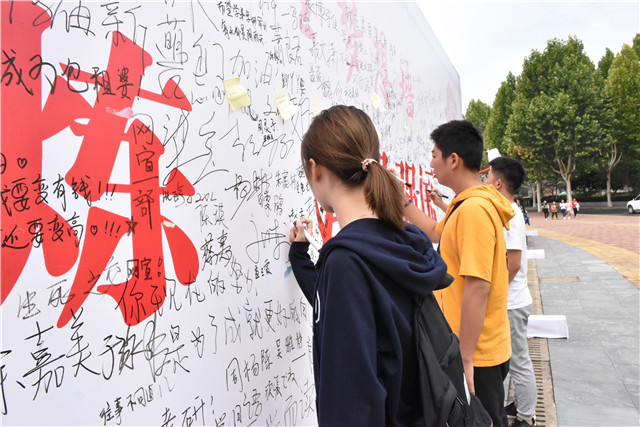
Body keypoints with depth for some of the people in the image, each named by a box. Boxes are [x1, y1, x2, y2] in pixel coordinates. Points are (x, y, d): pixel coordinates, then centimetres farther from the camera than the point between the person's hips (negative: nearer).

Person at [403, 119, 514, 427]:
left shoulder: (473, 209, -23)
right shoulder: (469, 204, 8)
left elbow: (477, 288, -27)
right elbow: (436, 232, 25)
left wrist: (465, 358, -22)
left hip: (476, 356, -10)